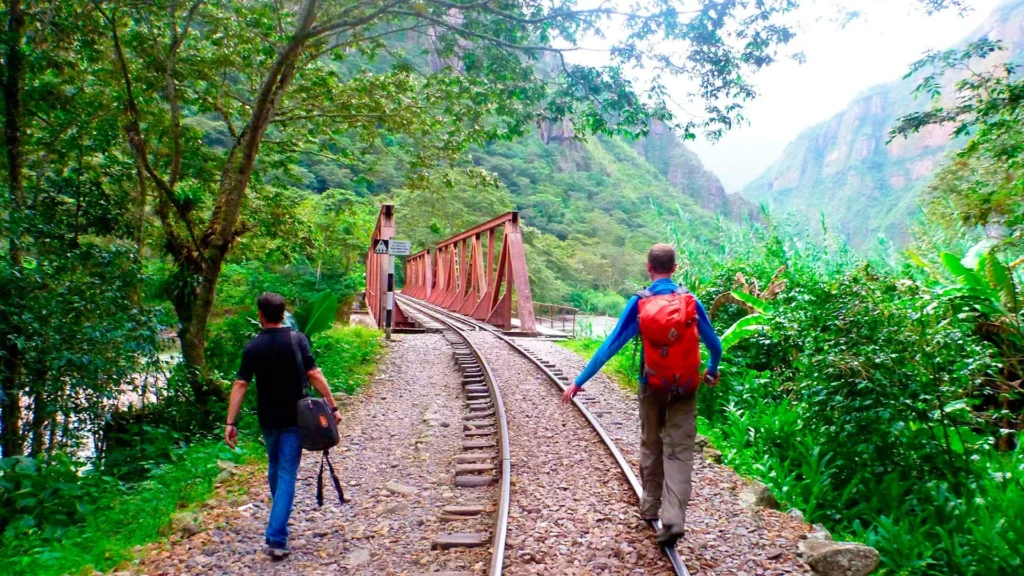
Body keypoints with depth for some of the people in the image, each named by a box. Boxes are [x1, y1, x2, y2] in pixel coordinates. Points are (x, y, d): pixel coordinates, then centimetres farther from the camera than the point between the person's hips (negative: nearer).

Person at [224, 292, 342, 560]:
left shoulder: (253, 347, -3)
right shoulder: (297, 339, -8)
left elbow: (240, 385, -8)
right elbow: (314, 374, -14)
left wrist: (230, 422, -5)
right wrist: (333, 406, -10)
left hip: (267, 419, 3)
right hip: (293, 418, -3)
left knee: (274, 468, 24)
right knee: (287, 475, -2)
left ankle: (279, 519, 42)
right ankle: (276, 539, -9)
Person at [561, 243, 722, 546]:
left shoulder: (639, 302, -9)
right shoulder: (690, 300, -4)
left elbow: (610, 345, -11)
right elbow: (714, 343, 5)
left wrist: (579, 381, -7)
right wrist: (713, 370, 26)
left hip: (652, 386, 0)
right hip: (685, 387, 0)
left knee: (651, 447, 18)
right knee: (679, 451, 1)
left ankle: (650, 508, 30)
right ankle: (673, 519, -12)